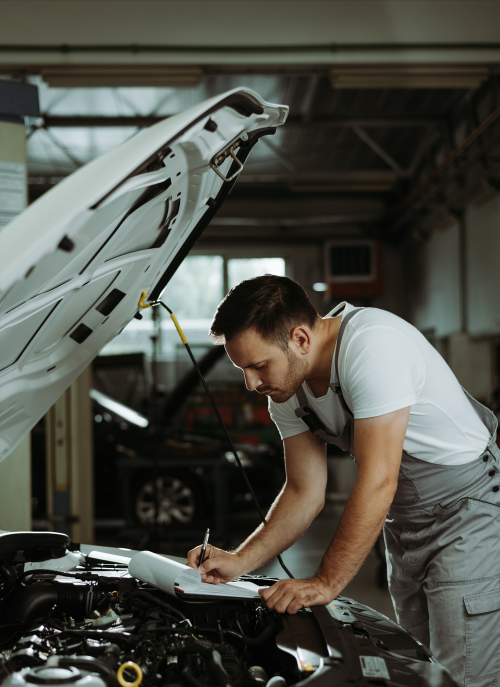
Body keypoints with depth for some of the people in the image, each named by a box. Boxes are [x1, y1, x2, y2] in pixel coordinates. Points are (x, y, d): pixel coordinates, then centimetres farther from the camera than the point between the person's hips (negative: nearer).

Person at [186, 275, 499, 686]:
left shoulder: (372, 343, -31)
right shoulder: (287, 393, -4)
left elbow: (377, 483, -31)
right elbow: (305, 493, 3)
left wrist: (326, 583, -27)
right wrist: (238, 562, -8)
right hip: (405, 523, 8)